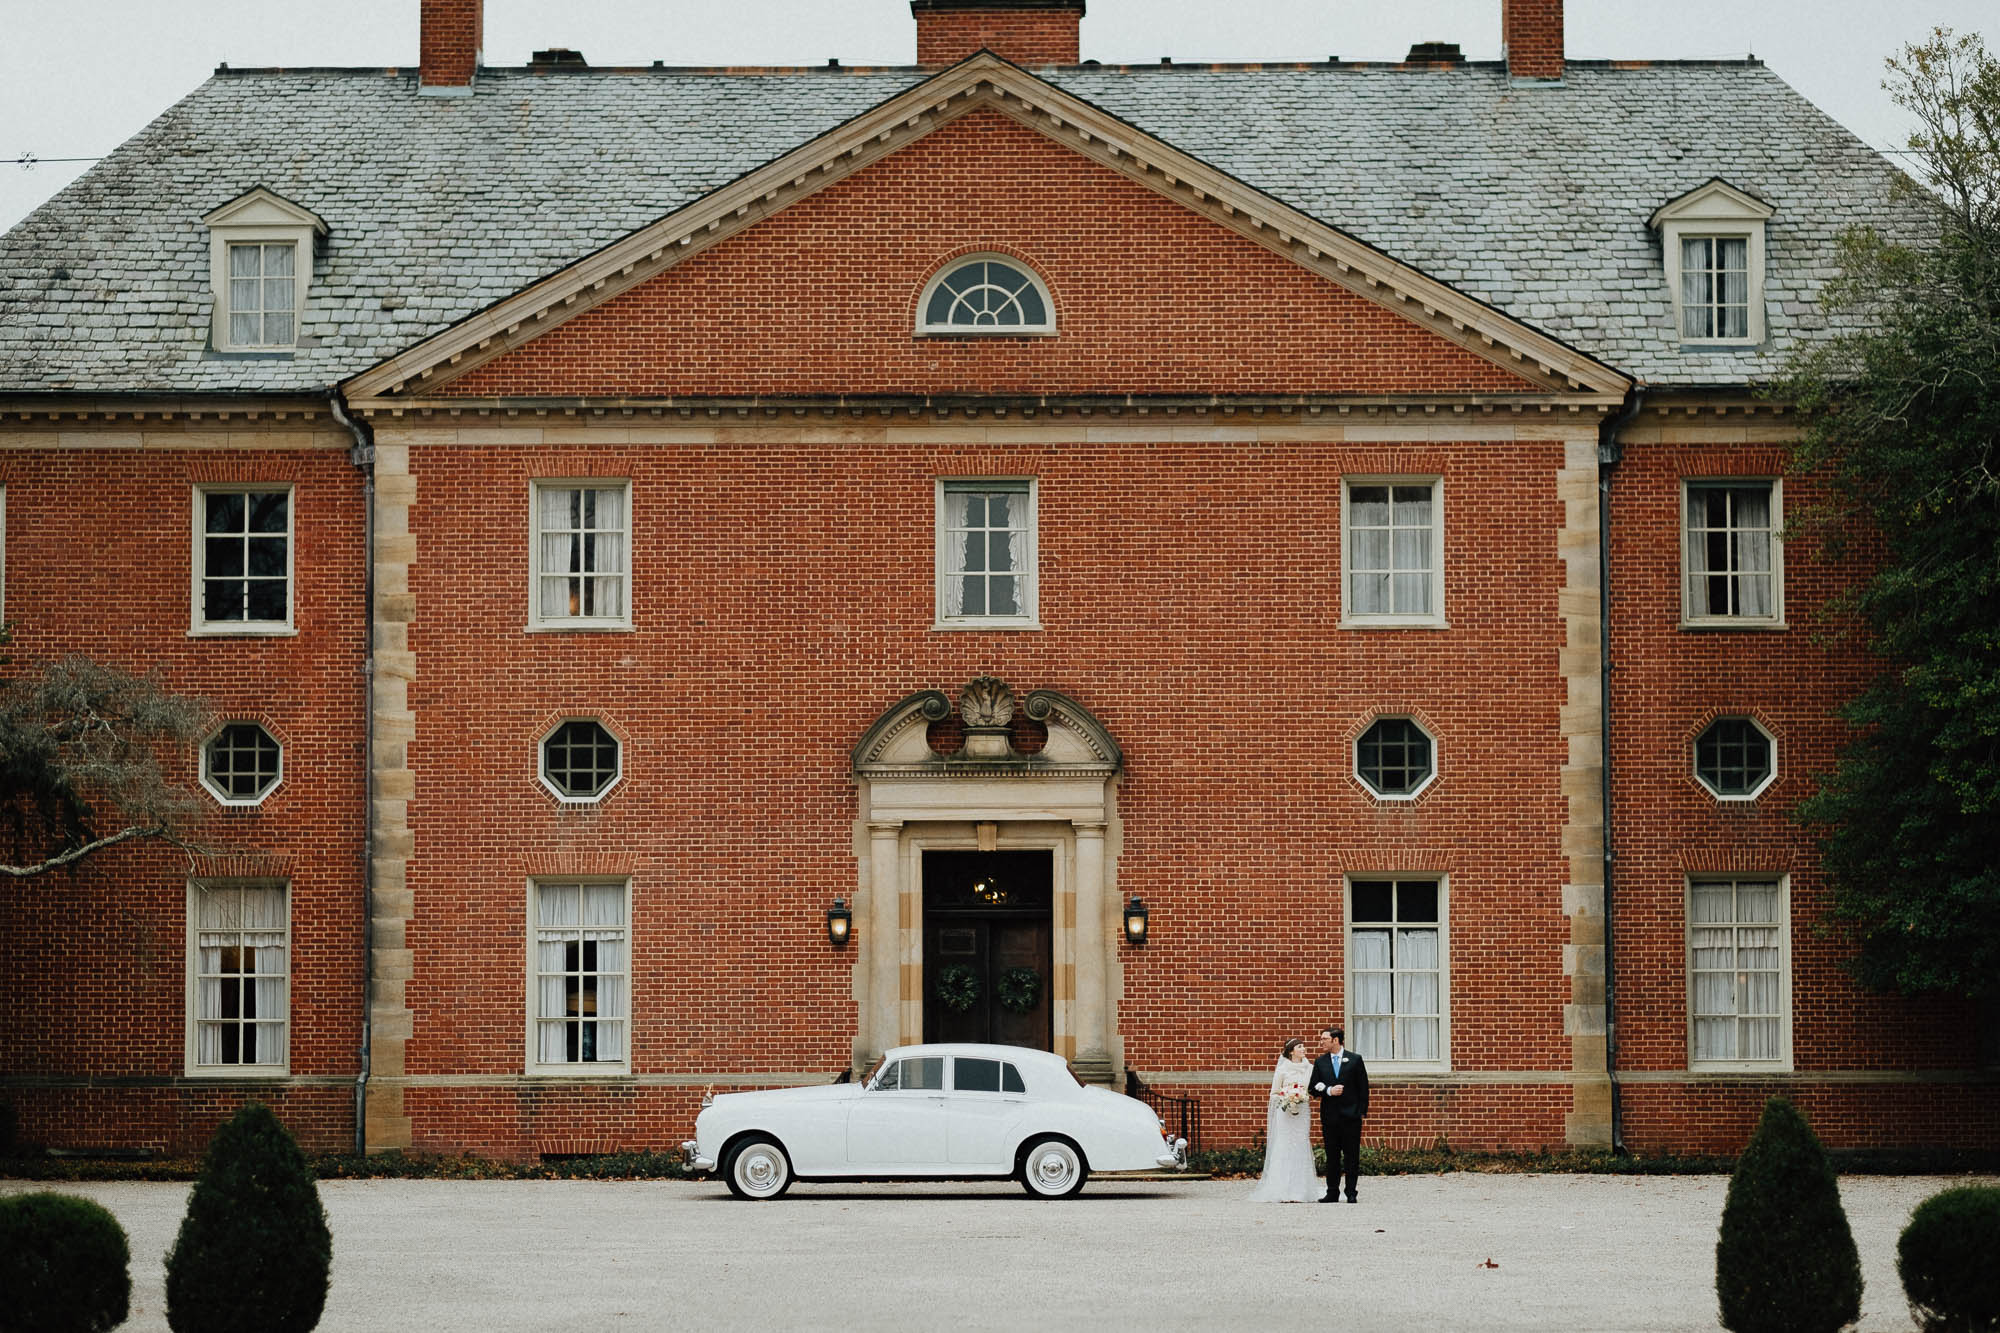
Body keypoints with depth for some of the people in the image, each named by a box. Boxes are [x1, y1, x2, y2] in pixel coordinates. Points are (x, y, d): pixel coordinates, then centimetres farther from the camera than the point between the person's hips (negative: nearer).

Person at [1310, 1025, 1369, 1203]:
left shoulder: (1355, 1060, 2)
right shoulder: (1320, 1062, 9)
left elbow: (1363, 1088, 3)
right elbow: (1314, 1089, 7)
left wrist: (1362, 1112, -3)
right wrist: (1329, 1091, -12)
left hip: (1351, 1115, -2)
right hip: (1329, 1116, 2)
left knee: (1352, 1156, 0)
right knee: (1332, 1157, 5)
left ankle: (1352, 1193, 4)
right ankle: (1332, 1193, 10)